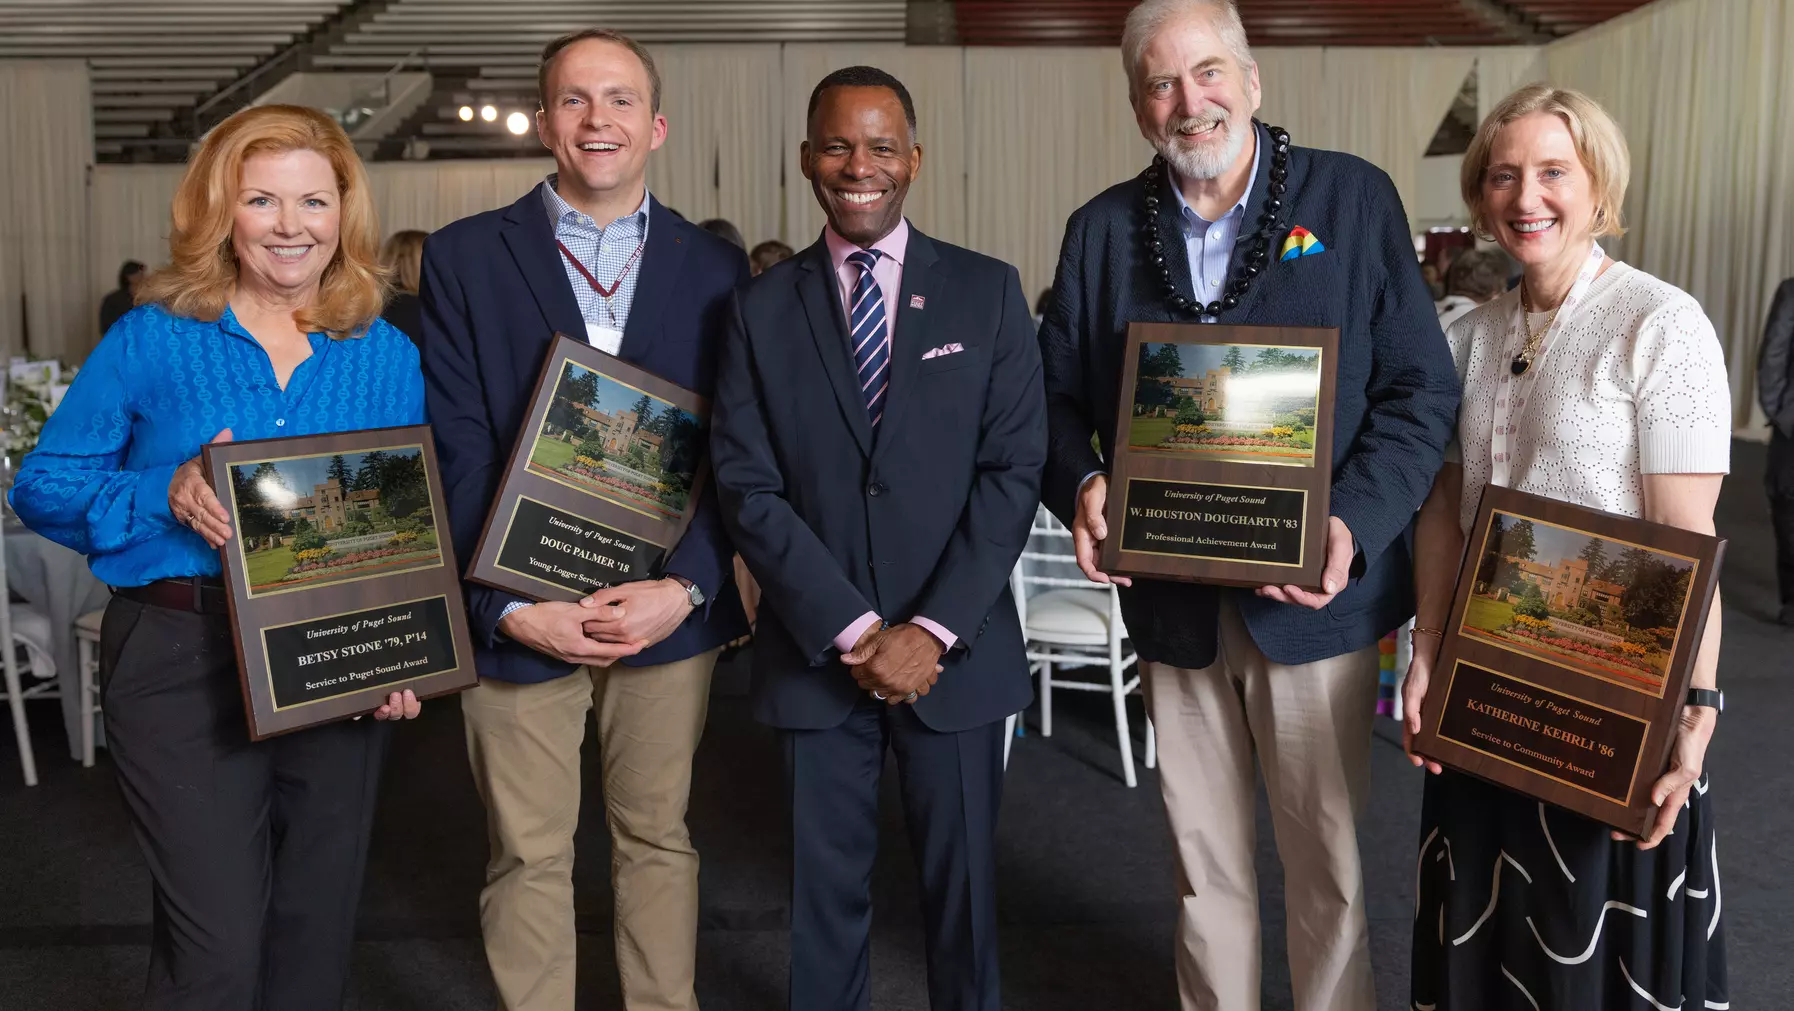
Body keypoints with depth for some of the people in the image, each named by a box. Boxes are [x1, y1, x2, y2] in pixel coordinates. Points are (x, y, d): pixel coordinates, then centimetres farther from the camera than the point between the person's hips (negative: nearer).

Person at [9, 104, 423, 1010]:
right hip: (183, 660, -3)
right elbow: (43, 489, 2)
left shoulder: (389, 357, 6)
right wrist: (165, 496, -16)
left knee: (315, 935, 14)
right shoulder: (152, 340, -1)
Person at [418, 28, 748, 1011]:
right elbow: (457, 450, -4)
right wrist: (510, 607, -12)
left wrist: (685, 587, -11)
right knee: (529, 857, 8)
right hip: (518, 616, -1)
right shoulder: (465, 256, 1)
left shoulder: (715, 268, 5)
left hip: (669, 609, 2)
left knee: (658, 838, 14)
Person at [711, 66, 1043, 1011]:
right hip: (814, 651, 0)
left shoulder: (988, 292, 1)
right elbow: (748, 487, -4)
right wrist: (852, 630, -13)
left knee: (961, 881, 13)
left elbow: (1013, 471, -4)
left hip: (957, 647, 0)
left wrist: (934, 629, -12)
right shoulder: (761, 308, 3)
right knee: (825, 886, 11)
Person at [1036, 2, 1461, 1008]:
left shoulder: (1355, 198, -2)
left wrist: (1355, 523, -19)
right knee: (1204, 860, 16)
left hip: (1315, 597, -2)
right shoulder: (1102, 229, 6)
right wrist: (1080, 486, -13)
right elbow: (1060, 394, 8)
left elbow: (1422, 389, -5)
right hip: (1171, 600, 2)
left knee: (1327, 859, 11)